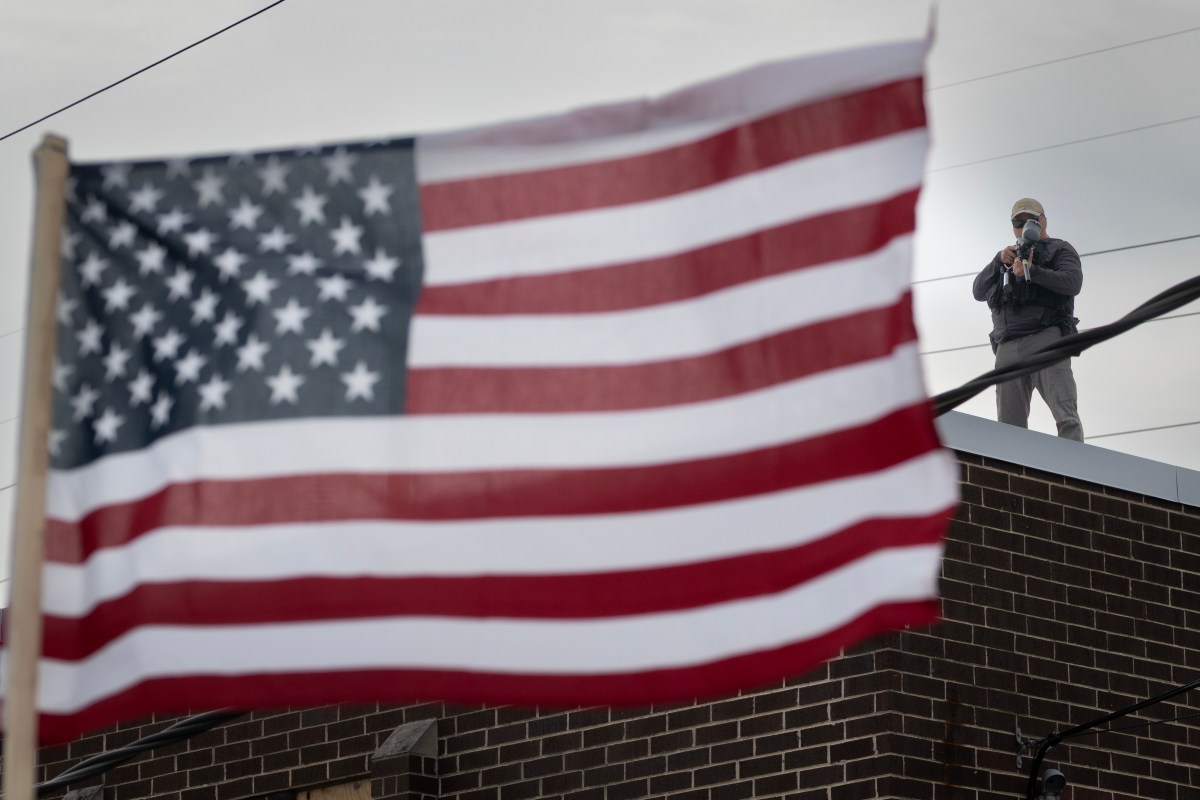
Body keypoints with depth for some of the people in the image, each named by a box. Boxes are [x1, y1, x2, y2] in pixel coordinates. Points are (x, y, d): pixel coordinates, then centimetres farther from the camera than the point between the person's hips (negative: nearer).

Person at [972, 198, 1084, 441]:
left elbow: (1073, 282, -4)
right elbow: (979, 291, 18)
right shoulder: (1010, 255, 31)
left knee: (1066, 418, -19)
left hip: (1045, 338, -5)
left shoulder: (1059, 250, 16)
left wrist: (1032, 271, -15)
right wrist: (999, 260, 2)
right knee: (1009, 426, -5)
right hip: (1008, 346, 5)